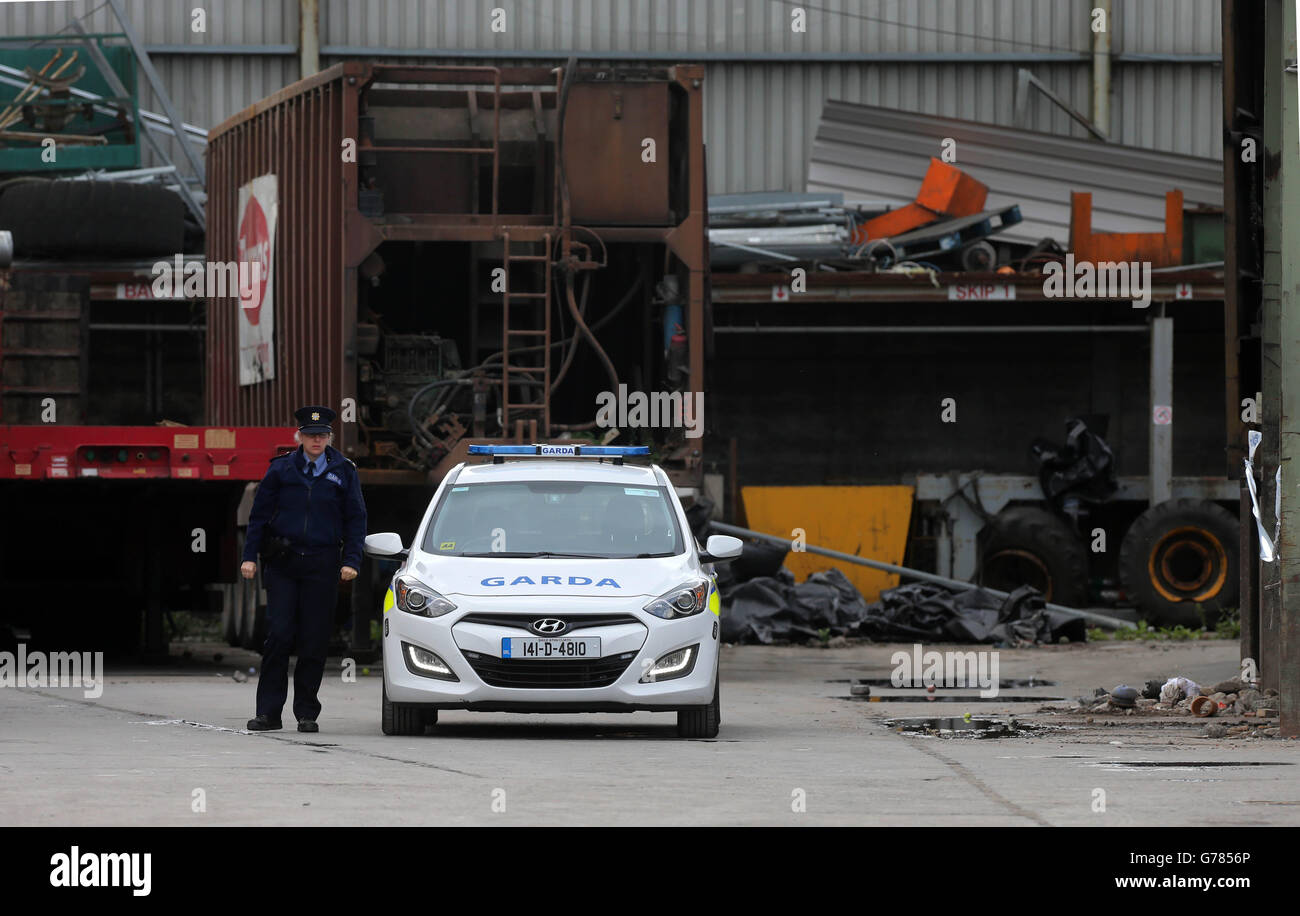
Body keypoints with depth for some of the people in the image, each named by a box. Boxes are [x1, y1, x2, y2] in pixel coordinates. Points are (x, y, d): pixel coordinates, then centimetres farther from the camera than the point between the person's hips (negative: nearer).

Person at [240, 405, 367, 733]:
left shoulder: (344, 472, 6)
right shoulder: (281, 469, 5)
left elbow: (356, 519, 7)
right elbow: (259, 514, 8)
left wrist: (351, 561, -3)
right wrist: (250, 556, 1)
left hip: (322, 565, 0)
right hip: (282, 563, 0)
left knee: (314, 641, 1)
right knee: (278, 635, -7)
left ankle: (307, 714, 10)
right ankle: (268, 712, -3)